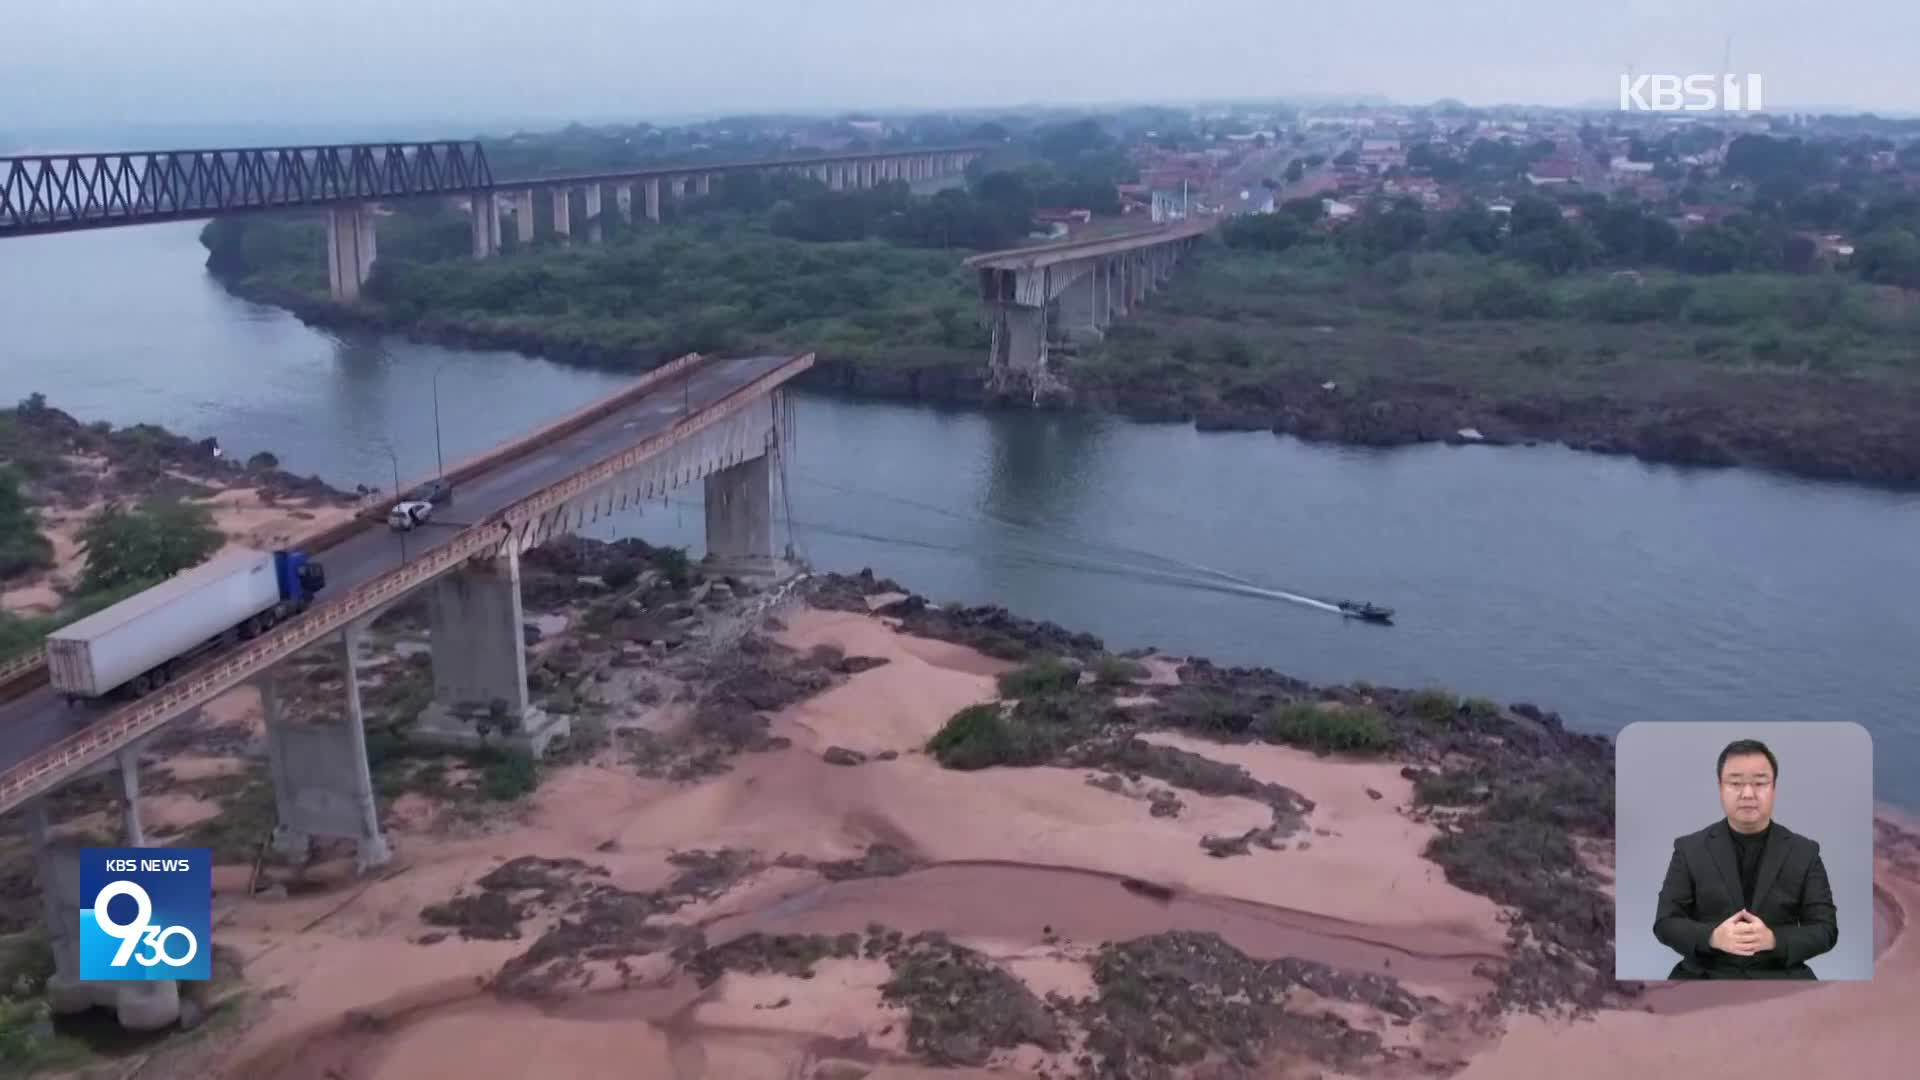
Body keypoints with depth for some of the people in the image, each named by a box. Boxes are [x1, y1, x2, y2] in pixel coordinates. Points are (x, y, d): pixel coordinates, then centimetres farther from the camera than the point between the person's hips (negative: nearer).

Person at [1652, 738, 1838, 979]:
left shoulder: (1804, 852, 7)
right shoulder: (1690, 849, 5)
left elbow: (1825, 929, 3)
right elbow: (1665, 922, 2)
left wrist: (1773, 939, -16)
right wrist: (1713, 937, -18)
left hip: (1780, 976, 1)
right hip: (1705, 976, -1)